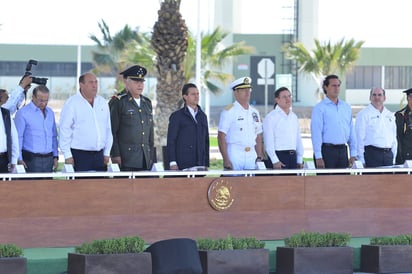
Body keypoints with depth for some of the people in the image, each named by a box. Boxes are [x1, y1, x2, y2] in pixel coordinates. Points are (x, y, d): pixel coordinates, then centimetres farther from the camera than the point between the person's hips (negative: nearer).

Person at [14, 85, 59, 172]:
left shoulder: (50, 112, 14)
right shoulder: (23, 113, -5)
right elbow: (18, 137, -7)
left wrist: (55, 156, 14)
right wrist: (19, 159, -12)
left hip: (48, 159, 6)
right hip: (31, 159, -6)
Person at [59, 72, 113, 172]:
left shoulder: (103, 103, 13)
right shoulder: (71, 103, -4)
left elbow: (108, 129, 17)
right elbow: (64, 130, -6)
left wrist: (107, 153, 13)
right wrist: (68, 155, -9)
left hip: (99, 155, 5)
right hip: (79, 155, -5)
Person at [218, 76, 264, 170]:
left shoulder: (254, 113, 15)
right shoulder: (228, 112, -3)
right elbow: (221, 137, -8)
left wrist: (259, 157, 10)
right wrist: (226, 160, -15)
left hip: (252, 156, 5)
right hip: (234, 155, -5)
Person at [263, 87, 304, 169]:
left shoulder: (294, 117, 16)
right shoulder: (271, 117, -4)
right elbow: (268, 142, -10)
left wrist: (300, 160, 13)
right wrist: (275, 161, -16)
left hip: (293, 156, 6)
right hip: (279, 155, -6)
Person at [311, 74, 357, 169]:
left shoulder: (346, 107, 14)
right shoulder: (319, 108, -3)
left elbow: (351, 132, 16)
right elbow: (316, 133, -8)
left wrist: (353, 154, 10)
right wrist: (318, 157, -15)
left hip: (342, 150, 5)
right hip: (327, 150, -5)